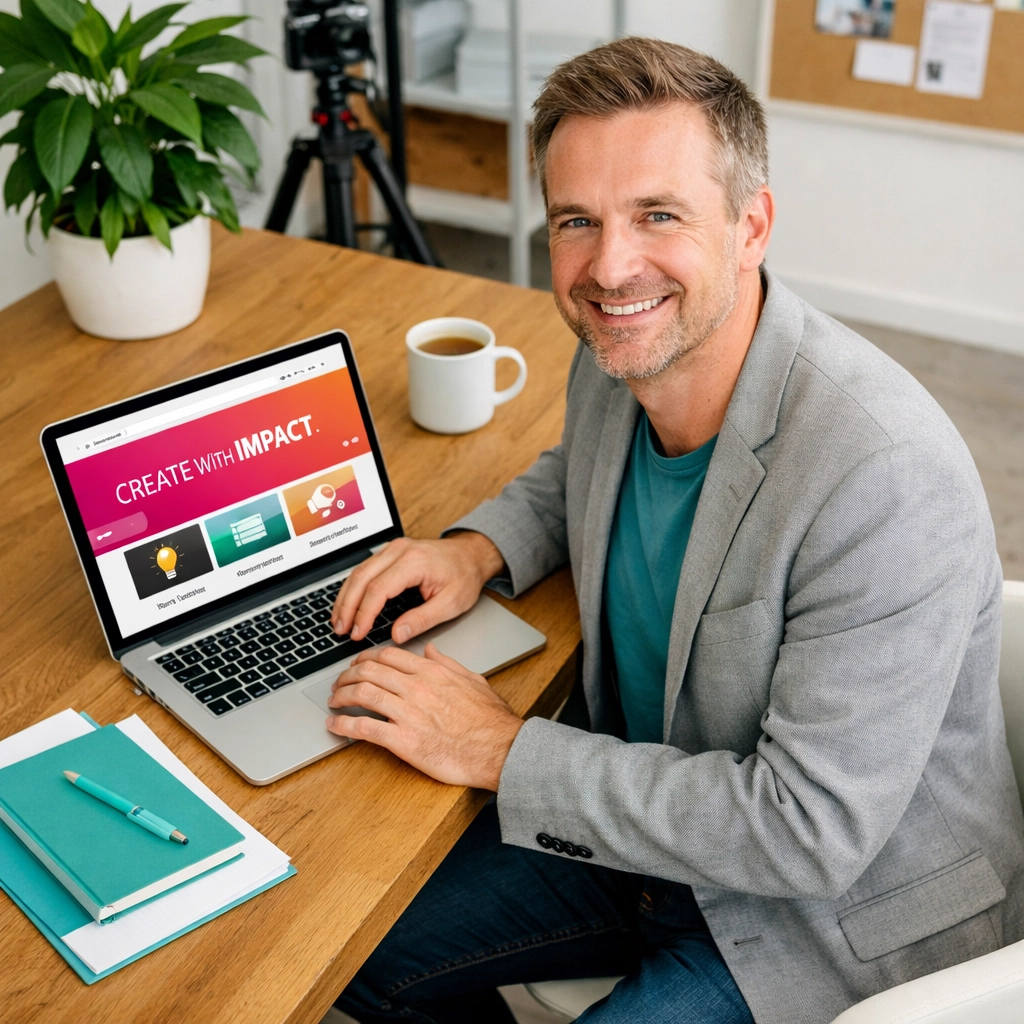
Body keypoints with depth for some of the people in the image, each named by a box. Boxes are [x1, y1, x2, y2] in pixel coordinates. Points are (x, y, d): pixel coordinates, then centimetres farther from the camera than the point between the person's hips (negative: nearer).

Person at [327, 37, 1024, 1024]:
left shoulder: (888, 478, -33)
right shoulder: (617, 359, -8)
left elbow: (809, 833, -30)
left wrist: (503, 750, -24)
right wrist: (478, 547, -5)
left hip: (842, 919, -7)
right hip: (652, 828, 7)